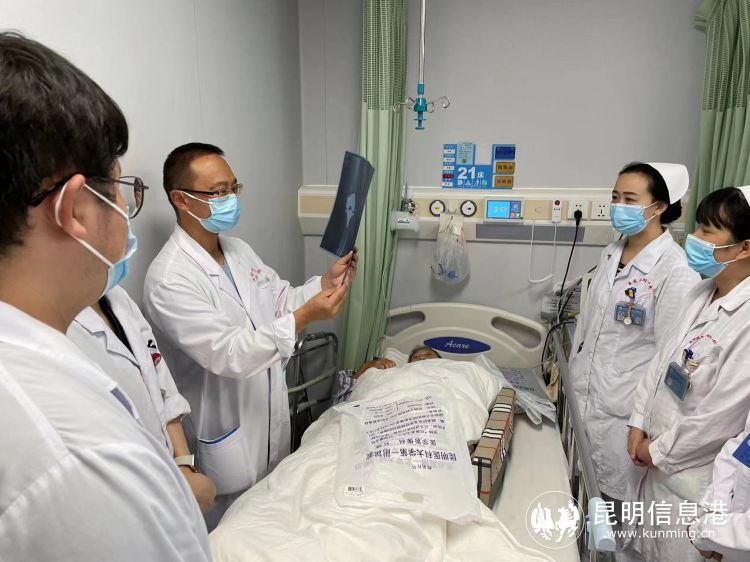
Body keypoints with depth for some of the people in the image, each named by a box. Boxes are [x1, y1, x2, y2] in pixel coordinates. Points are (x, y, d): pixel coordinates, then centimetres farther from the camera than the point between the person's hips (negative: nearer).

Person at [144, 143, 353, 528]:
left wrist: (325, 283, -10)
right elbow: (227, 355, -29)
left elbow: (281, 300, 8)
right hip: (226, 437, -7)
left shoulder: (239, 250, 2)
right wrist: (304, 318, -35)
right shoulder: (169, 279, -25)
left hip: (272, 423, 8)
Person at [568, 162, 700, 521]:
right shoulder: (611, 253, 5)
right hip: (584, 398, 7)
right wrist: (567, 373, 16)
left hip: (625, 411, -6)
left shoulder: (676, 271, -17)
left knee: (613, 501, 10)